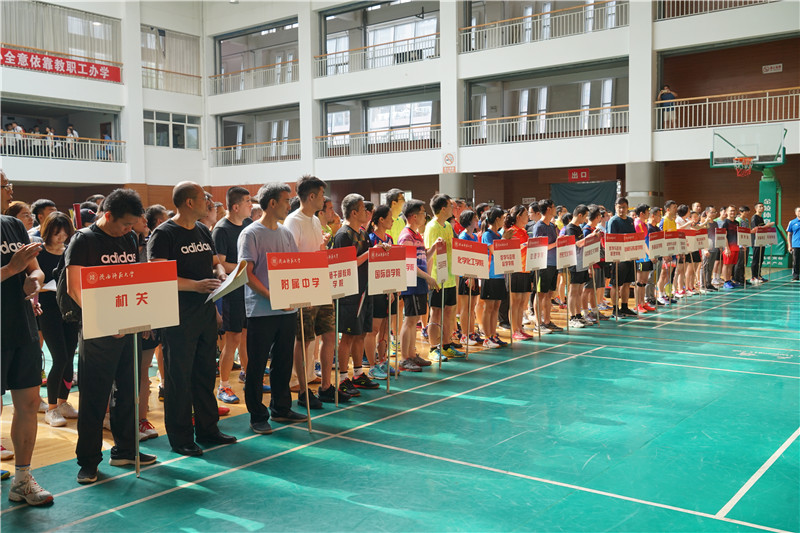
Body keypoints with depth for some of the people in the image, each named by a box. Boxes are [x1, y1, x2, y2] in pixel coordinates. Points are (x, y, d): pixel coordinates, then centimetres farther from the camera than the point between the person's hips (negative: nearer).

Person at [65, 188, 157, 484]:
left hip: (129, 327, 6)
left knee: (127, 392, 13)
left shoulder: (130, 239, 11)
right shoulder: (83, 240, -7)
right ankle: (88, 460, 11)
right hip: (98, 331, -6)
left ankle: (125, 449, 26)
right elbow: (75, 288, -12)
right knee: (94, 397, 1)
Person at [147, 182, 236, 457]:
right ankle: (181, 438, 12)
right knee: (180, 378, 1)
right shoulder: (164, 234, -11)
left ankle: (207, 429, 27)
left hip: (206, 312, 8)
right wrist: (195, 285, -27)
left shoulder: (204, 231, 13)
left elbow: (215, 261, 23)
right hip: (179, 317, -7)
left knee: (206, 373, 15)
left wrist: (220, 272, 0)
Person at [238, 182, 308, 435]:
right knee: (257, 365, 3)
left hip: (288, 309, 7)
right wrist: (272, 297, -22)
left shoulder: (286, 233, 13)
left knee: (283, 362, 14)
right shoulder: (251, 234, -7)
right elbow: (247, 274, -13)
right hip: (261, 310, -7)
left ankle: (281, 409, 27)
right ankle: (257, 416, 12)